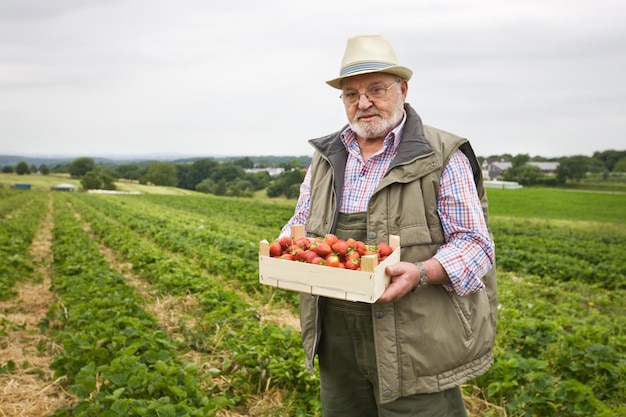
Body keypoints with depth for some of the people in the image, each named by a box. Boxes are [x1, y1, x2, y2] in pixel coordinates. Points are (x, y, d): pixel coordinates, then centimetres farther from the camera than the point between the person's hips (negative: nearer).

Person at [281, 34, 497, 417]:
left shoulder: (442, 157, -5)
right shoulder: (327, 157, 12)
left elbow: (475, 242, -8)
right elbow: (301, 223, 21)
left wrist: (422, 273, -26)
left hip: (414, 342, -5)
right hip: (337, 339, 5)